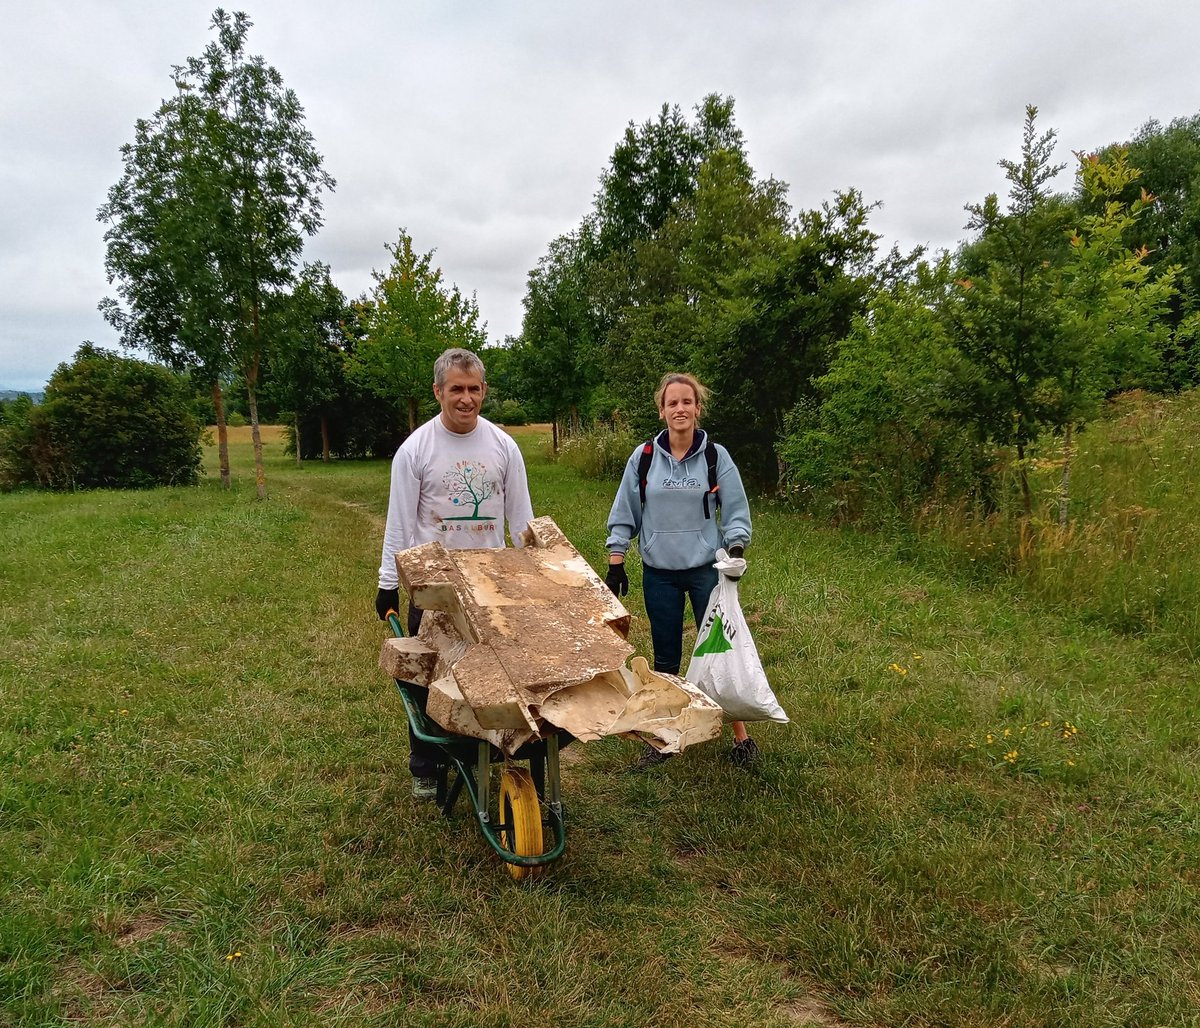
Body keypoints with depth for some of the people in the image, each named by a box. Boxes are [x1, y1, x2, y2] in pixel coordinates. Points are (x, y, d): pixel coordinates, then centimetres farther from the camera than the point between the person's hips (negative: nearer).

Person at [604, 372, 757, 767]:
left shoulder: (716, 456, -3)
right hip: (659, 573, 1)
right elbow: (624, 514, 4)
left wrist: (735, 550, -14)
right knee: (665, 658, 12)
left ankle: (740, 734, 16)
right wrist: (616, 564, 1)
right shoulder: (643, 458, -2)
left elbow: (736, 512, 1)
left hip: (706, 569, -1)